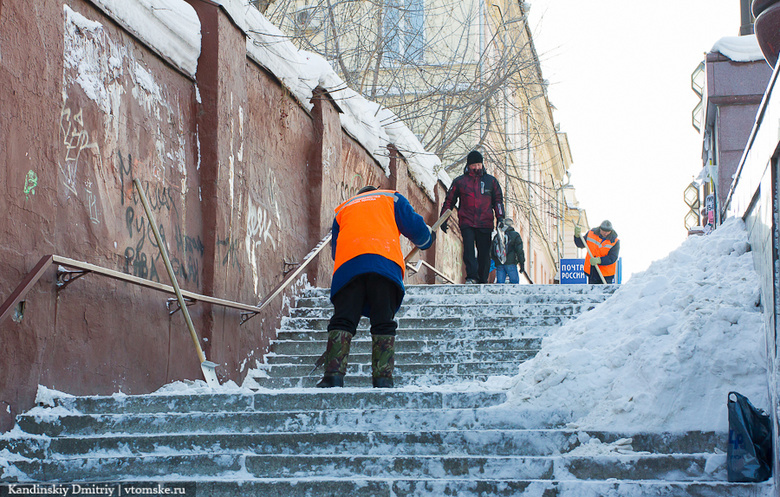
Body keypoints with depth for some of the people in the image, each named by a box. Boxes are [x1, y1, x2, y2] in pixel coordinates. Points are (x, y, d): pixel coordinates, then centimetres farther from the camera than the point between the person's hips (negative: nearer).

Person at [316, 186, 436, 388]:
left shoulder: (343, 208, 35)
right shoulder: (391, 198, 28)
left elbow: (334, 248, 32)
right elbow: (414, 226, 20)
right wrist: (427, 240, 40)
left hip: (347, 265, 2)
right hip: (386, 262, -1)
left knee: (342, 320, -2)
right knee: (384, 324, 1)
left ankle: (333, 375, -18)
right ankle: (383, 378, -10)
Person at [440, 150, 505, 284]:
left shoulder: (490, 181, 12)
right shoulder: (459, 181, 9)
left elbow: (498, 200, 15)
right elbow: (449, 201, 13)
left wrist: (500, 217, 3)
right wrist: (443, 219, 8)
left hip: (485, 224, 1)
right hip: (467, 223, -1)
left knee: (484, 252, 1)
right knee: (468, 249, -17)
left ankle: (482, 280, 9)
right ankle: (471, 277, -19)